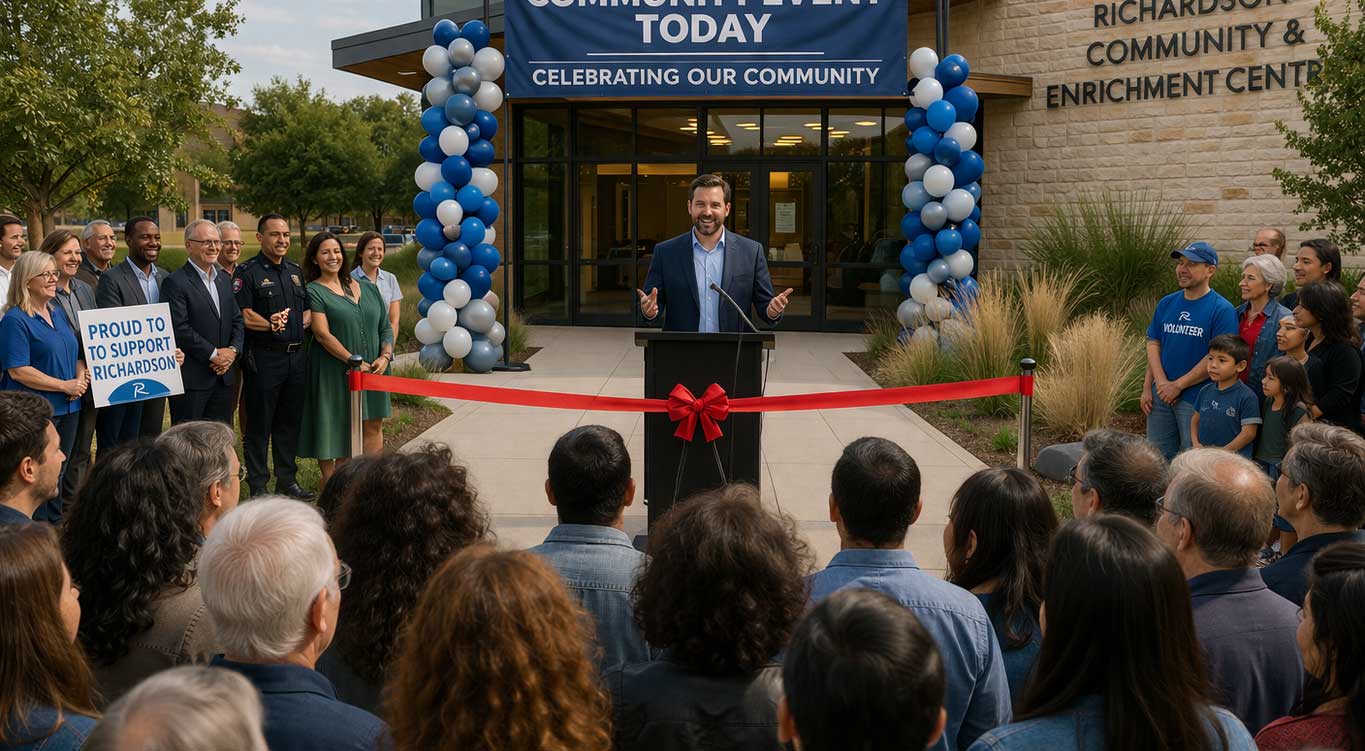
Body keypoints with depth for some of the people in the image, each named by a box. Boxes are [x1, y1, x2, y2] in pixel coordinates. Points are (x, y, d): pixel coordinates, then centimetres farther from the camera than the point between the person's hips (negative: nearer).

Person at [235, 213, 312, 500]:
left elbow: (307, 310, 19)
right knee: (258, 423, 1)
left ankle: (287, 479, 23)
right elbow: (244, 316, -12)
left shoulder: (295, 271, 16)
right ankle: (258, 485, 8)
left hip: (296, 356, 6)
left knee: (290, 421, 12)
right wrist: (271, 325, -23)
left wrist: (299, 323, -2)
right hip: (264, 358, -6)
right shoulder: (248, 272, -5)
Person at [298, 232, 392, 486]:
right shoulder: (313, 291, -3)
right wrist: (354, 361, -18)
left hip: (371, 370, 5)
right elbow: (322, 334, -13)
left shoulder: (367, 288, 12)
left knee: (373, 427, 4)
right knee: (332, 430, 1)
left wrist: (385, 355, -6)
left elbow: (385, 326, 12)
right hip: (333, 371, -4)